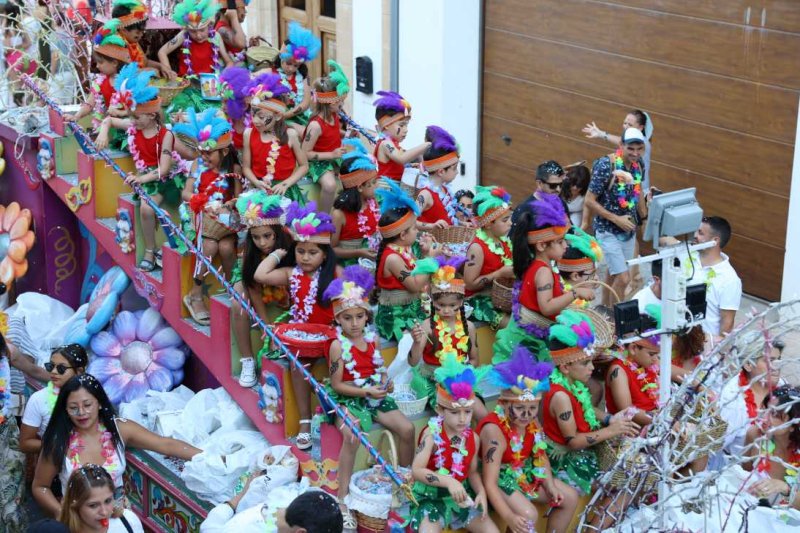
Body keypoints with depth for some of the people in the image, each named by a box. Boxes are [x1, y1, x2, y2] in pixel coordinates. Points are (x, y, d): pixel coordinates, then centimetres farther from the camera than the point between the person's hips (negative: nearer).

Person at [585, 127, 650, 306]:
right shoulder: (605, 166, -24)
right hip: (608, 231, -6)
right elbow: (590, 201, -19)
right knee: (623, 278, -9)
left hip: (629, 230, 6)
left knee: (614, 275, 17)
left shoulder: (638, 163, -4)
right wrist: (616, 219, -21)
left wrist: (645, 218, 12)